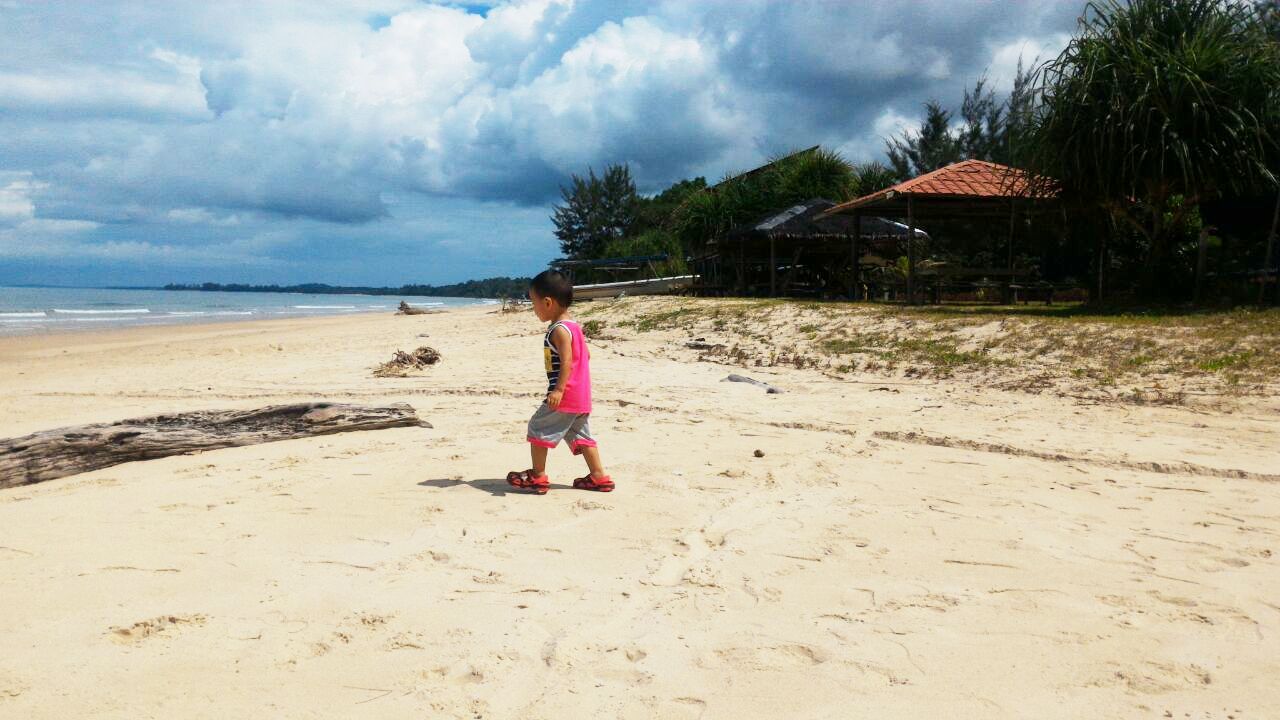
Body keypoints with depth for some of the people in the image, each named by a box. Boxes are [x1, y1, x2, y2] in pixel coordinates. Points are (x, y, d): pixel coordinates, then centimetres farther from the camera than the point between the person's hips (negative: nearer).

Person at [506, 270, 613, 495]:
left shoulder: (559, 330, -15)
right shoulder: (574, 326, 13)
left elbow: (567, 361, -24)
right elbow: (586, 355, 19)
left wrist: (559, 389, -29)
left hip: (565, 396, -10)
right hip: (582, 396, 10)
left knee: (538, 429, 0)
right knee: (580, 435, 14)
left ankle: (538, 476, 5)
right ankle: (599, 477, 12)